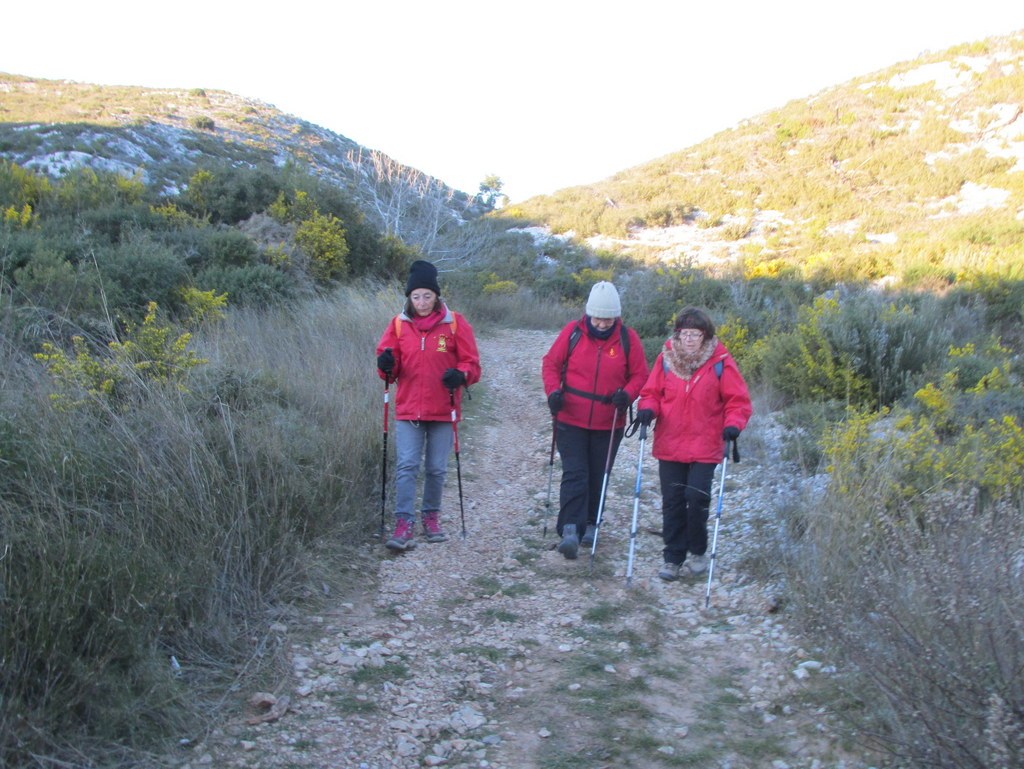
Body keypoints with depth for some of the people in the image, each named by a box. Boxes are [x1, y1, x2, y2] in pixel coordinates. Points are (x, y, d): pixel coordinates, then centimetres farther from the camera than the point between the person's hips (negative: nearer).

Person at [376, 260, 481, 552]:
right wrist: (386, 365, -17)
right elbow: (390, 370, 6)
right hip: (408, 411, 1)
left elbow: (472, 363, -1)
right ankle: (404, 524, -7)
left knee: (437, 470, 9)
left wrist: (461, 375, -22)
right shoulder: (399, 324, 4)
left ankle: (431, 516, 28)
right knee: (406, 467, -8)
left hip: (443, 411, 0)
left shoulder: (455, 323, -1)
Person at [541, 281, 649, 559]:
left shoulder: (628, 339, -2)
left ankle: (590, 523, 28)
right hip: (570, 421, -1)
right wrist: (553, 390, -14)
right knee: (574, 475, -10)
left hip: (608, 425, 2)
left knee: (598, 477, 12)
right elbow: (551, 363, 2)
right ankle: (570, 530, -13)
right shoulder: (573, 332, -4)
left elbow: (640, 374, 4)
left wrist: (627, 394, -16)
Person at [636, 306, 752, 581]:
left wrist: (733, 424, -19)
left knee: (697, 499, -6)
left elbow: (738, 400, -2)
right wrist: (648, 408, -13)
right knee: (672, 502, 6)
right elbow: (652, 392, 8)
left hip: (705, 447, -2)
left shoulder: (720, 361, -6)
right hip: (669, 445, 2)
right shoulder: (666, 358, 0)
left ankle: (698, 553, 18)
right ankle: (673, 558, 18)